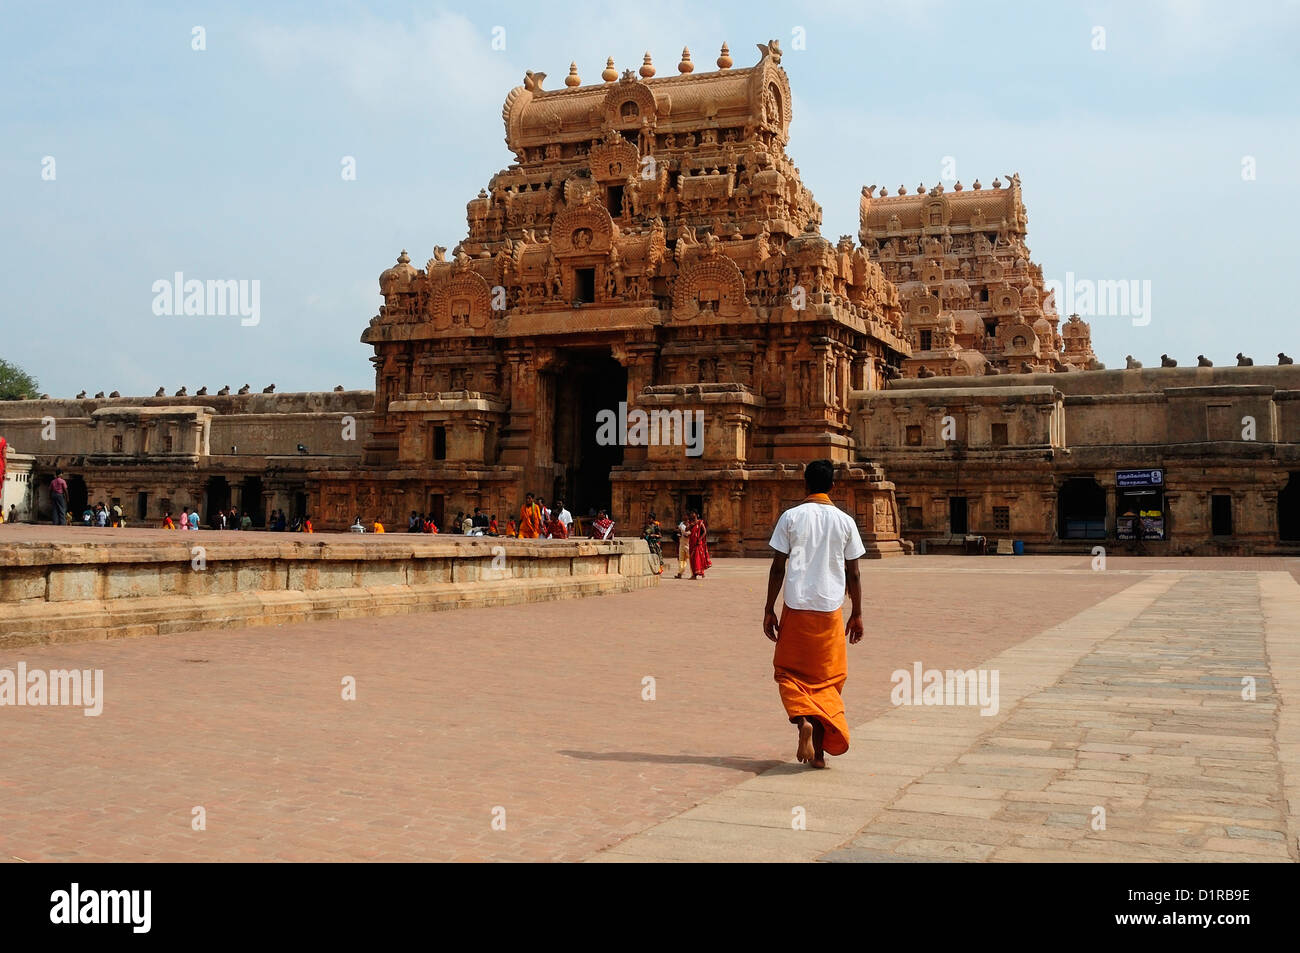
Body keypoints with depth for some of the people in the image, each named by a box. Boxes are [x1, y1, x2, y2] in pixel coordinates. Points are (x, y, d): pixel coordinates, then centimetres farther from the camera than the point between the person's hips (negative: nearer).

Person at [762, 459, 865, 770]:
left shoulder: (791, 517, -1)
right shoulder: (845, 521, 3)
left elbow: (778, 567, -3)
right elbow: (853, 574, 5)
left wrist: (769, 610, 4)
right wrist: (857, 614, 14)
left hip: (796, 607, -1)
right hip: (831, 608, 1)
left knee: (790, 672, 12)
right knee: (826, 678, 12)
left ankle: (803, 720, -16)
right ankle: (819, 749, 8)